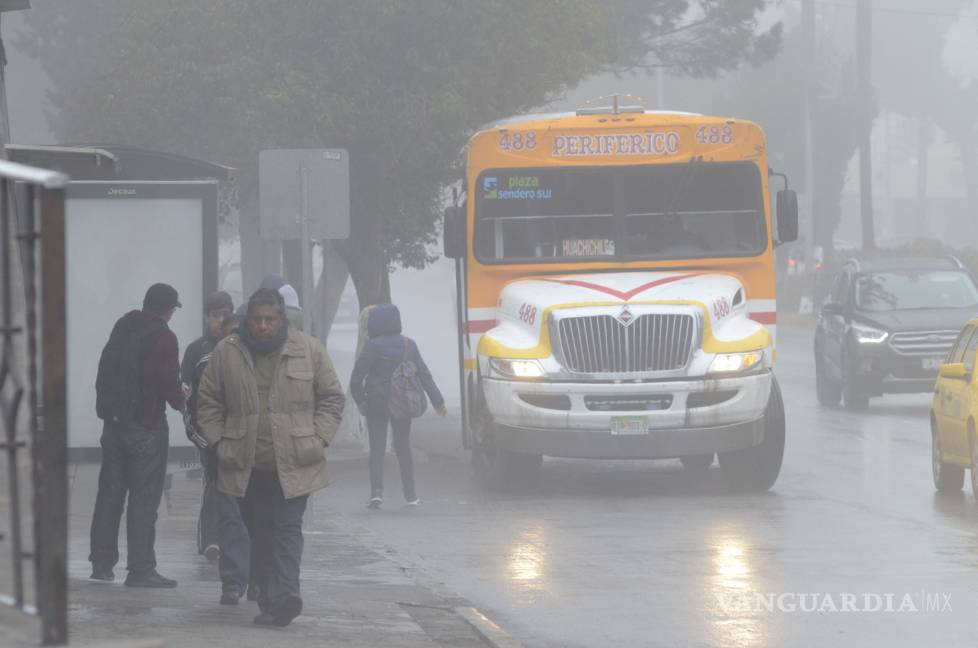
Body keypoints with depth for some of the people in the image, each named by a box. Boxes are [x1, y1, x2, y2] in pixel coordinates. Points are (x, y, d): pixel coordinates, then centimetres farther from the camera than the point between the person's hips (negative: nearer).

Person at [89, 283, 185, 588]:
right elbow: (169, 384, -17)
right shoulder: (163, 337, -13)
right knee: (144, 497, -4)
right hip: (147, 426, -7)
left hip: (113, 422, 7)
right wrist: (181, 401, 1)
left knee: (109, 494, 13)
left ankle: (102, 562, 18)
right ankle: (140, 568, -6)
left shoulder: (122, 328, 9)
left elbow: (104, 375, 13)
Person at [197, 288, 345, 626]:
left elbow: (332, 398, 10)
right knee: (259, 535, 5)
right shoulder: (225, 354, 5)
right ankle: (269, 599, 11)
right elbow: (208, 404, 12)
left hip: (292, 466, -2)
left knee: (287, 529, -11)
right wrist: (220, 443, 2)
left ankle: (283, 596, -19)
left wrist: (317, 439, 0)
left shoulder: (309, 350, 3)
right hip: (247, 467, 2)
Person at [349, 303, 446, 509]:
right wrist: (437, 401, 1)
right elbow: (423, 374, -1)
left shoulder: (372, 346, -11)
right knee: (403, 448, 14)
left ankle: (376, 491, -15)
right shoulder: (408, 345, 0)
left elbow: (357, 377, -14)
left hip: (376, 404, -3)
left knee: (377, 449, 0)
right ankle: (410, 495, 16)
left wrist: (360, 400, 1)